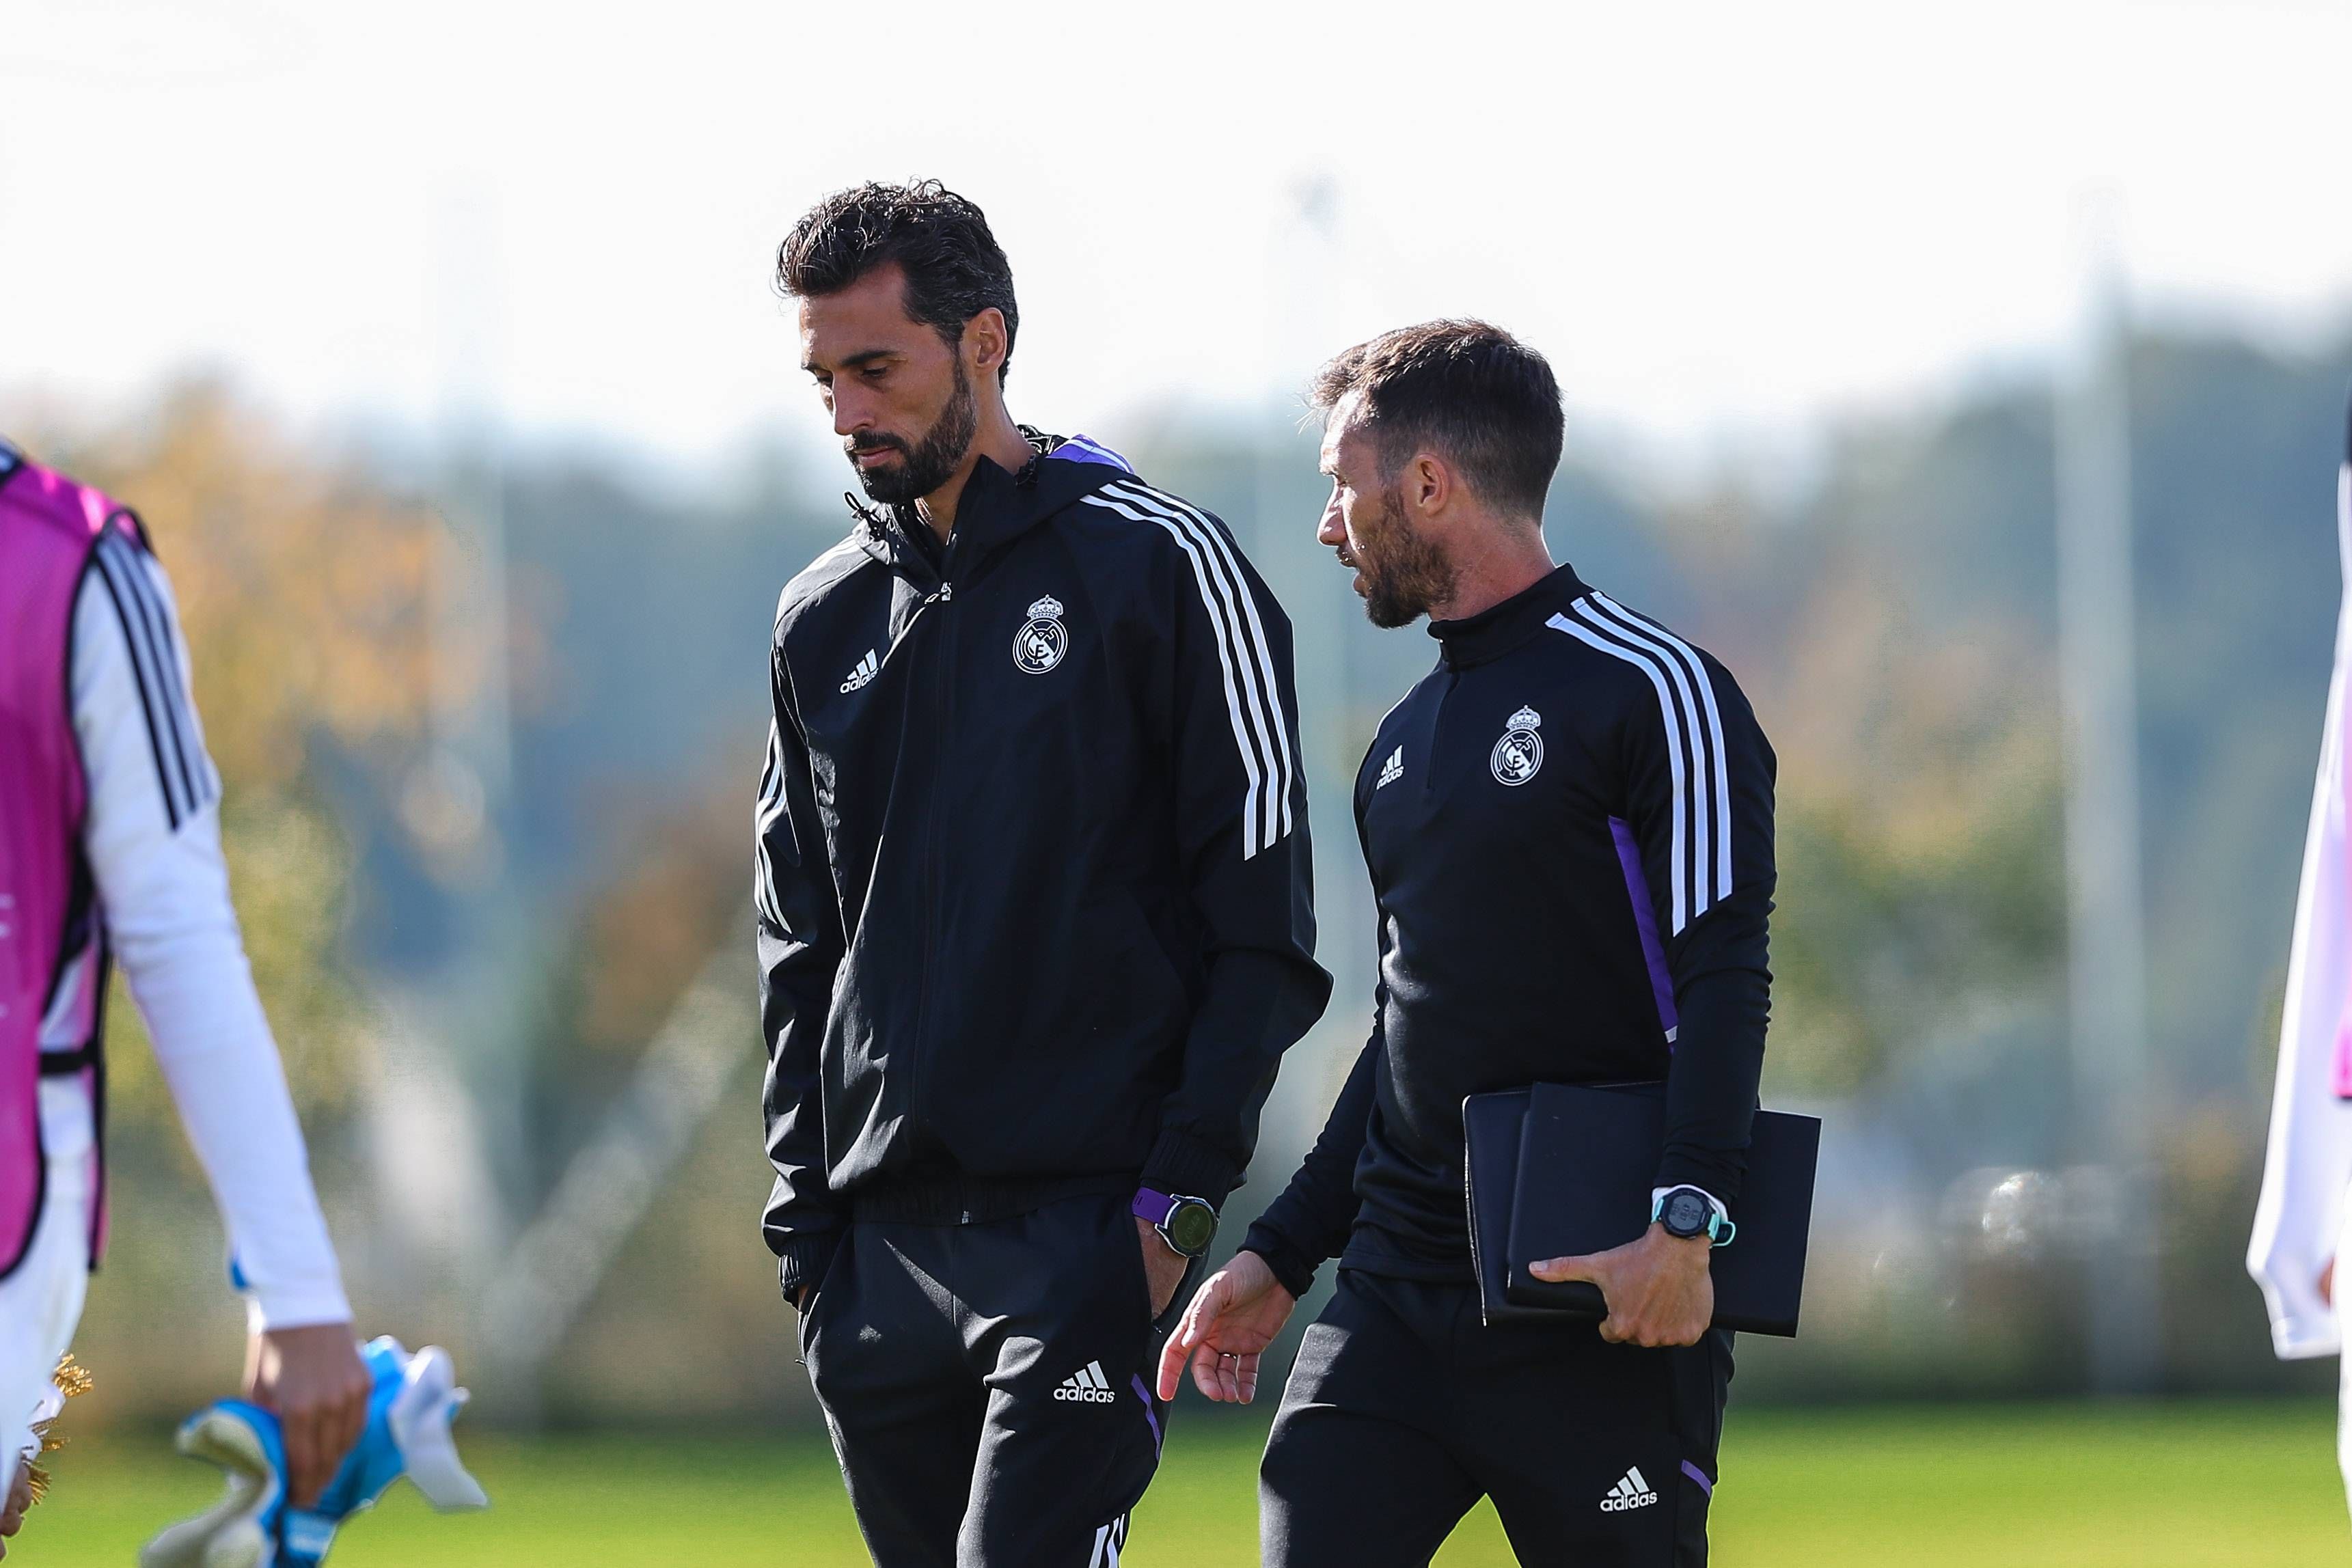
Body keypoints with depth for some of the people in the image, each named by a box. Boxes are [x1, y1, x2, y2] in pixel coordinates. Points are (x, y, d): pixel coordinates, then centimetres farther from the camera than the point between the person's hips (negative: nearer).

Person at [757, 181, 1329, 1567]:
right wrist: (806, 1216, 10)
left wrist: (1184, 1190, -12)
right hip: (886, 1236, 6)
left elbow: (1264, 921, -4)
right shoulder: (827, 619, 15)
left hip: (1089, 1228, -6)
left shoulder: (1156, 567, -2)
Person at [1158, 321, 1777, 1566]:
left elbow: (1721, 984, -14)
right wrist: (1281, 1256, 20)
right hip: (1393, 1303, 7)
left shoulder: (1653, 693, -5)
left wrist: (1685, 1224, -26)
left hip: (1601, 1316, -7)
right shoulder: (1405, 742, 20)